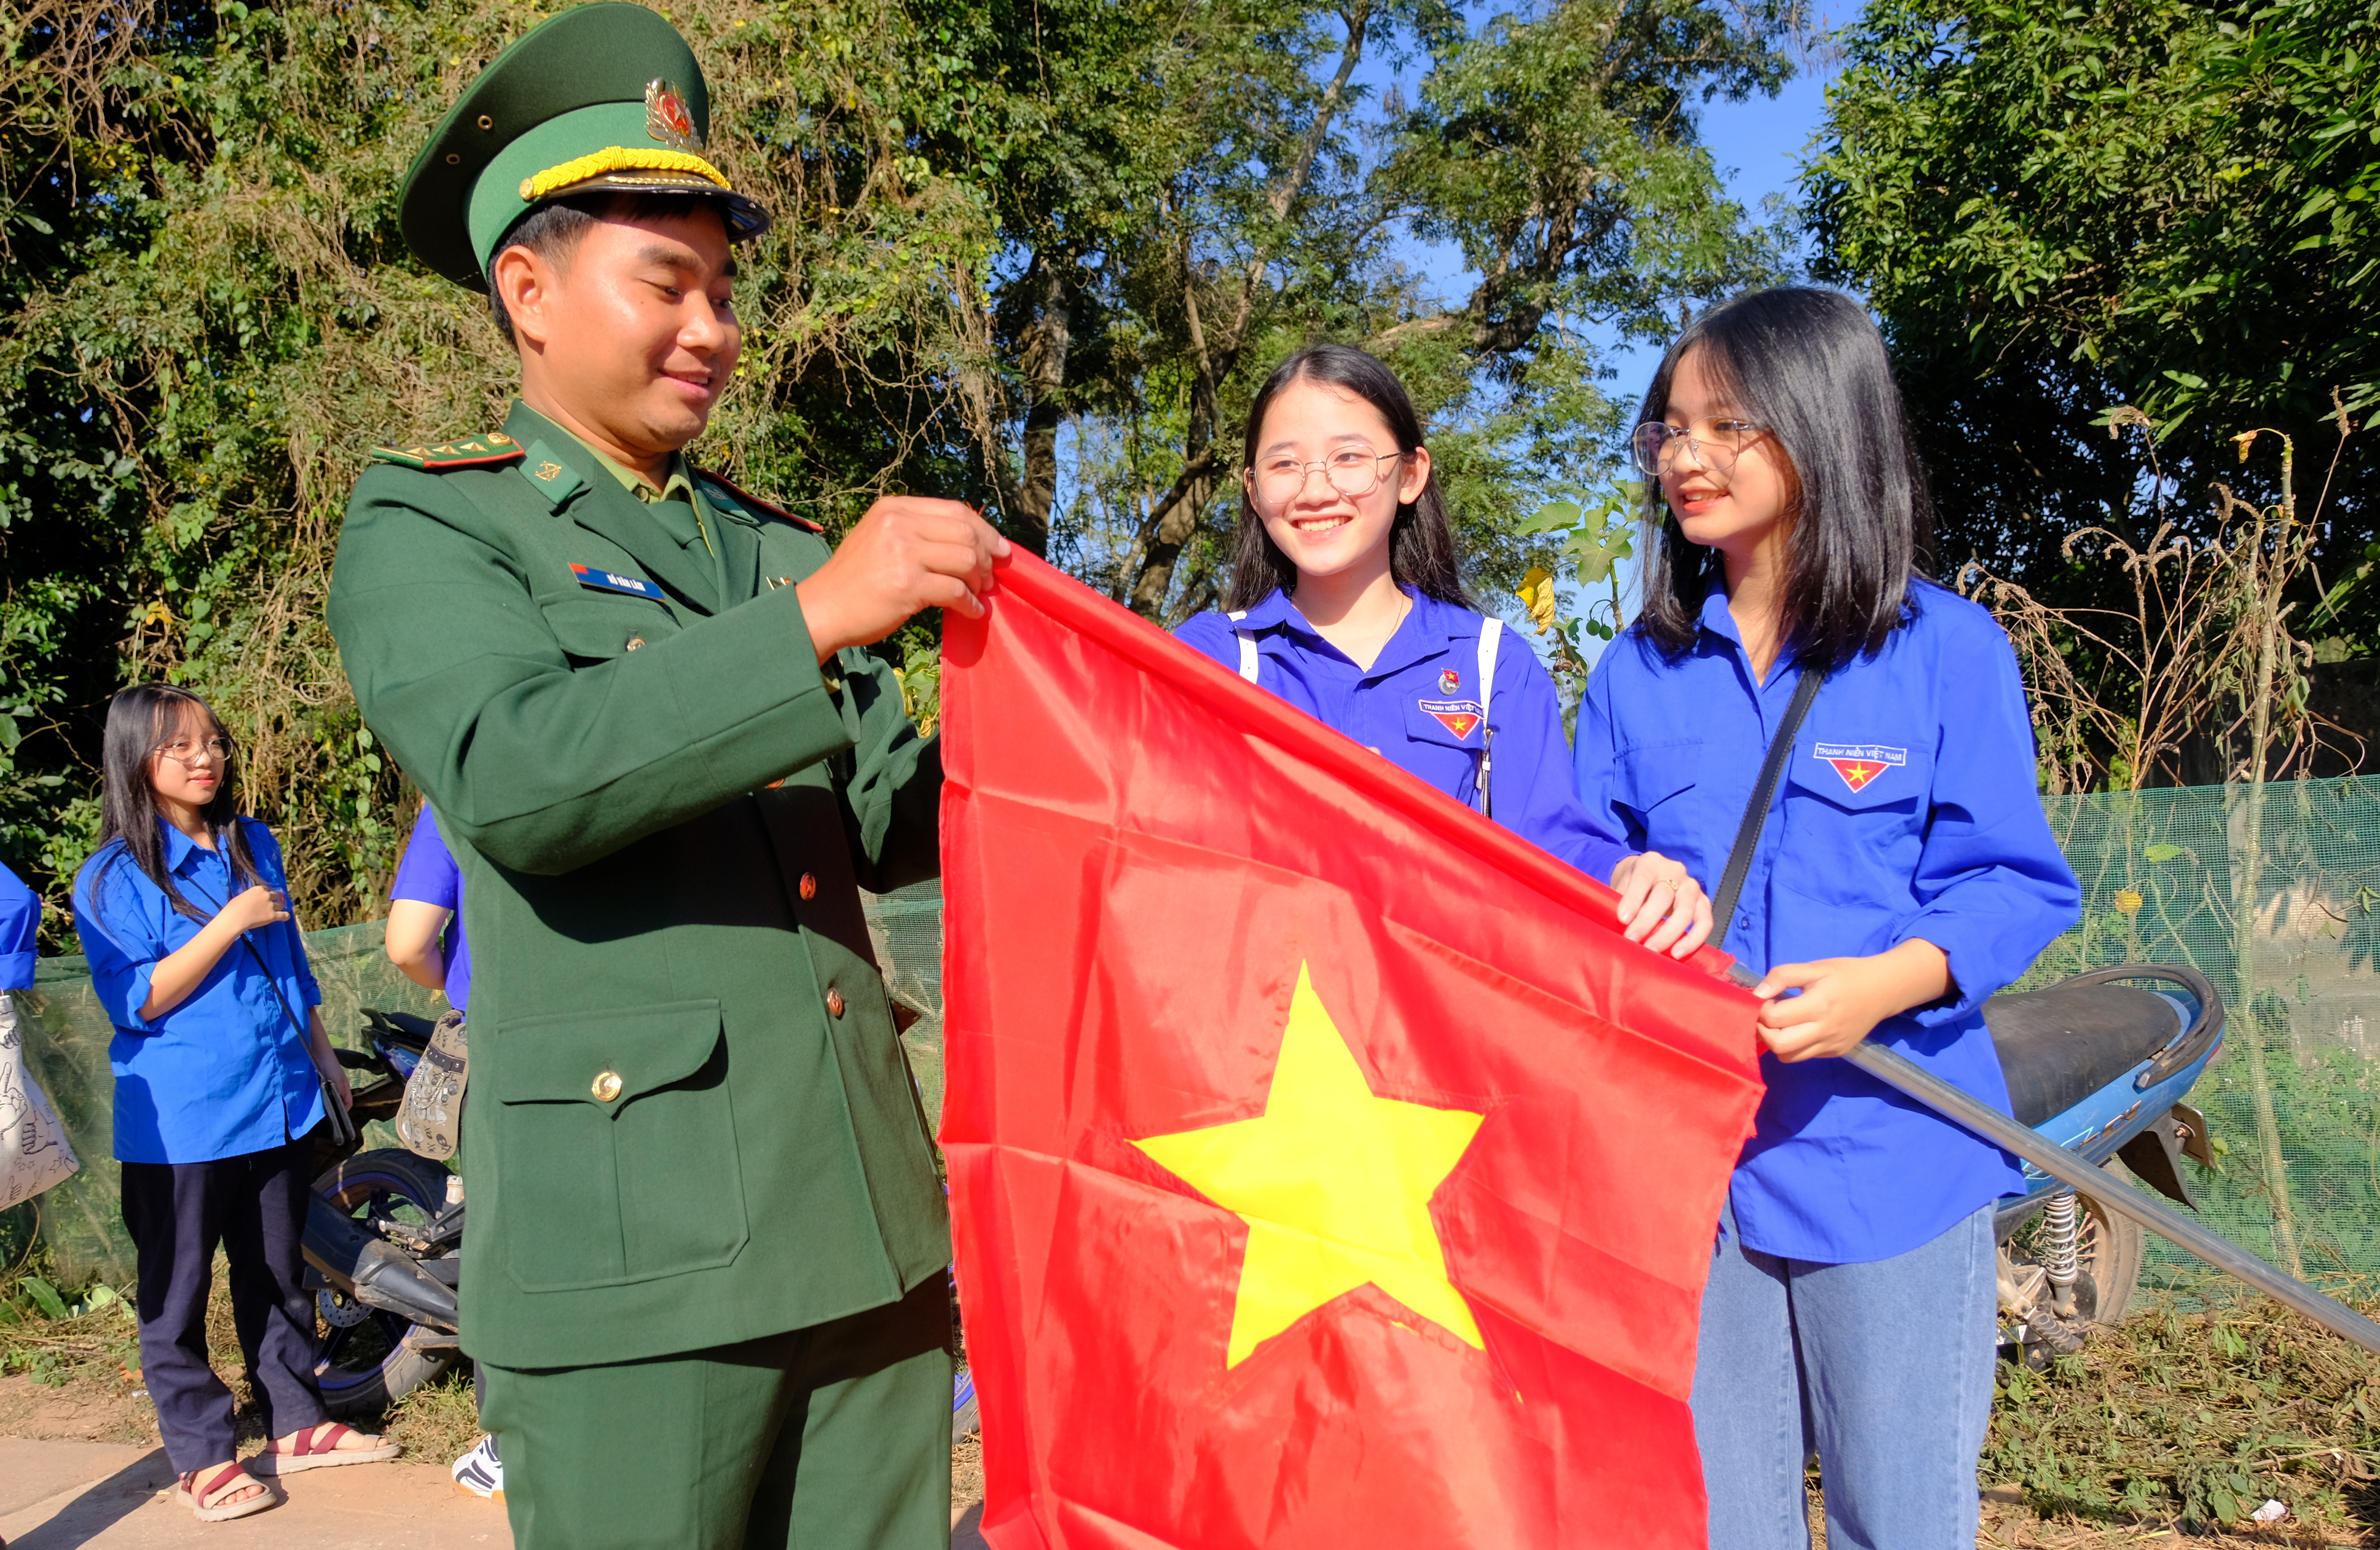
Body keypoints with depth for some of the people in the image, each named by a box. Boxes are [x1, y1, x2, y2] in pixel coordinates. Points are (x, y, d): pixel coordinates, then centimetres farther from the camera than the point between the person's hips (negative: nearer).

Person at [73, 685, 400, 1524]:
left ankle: (297, 1422, 27)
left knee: (278, 1274, 15)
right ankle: (201, 1454, 16)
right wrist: (230, 923, -22)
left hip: (278, 1104, 6)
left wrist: (320, 1052, 19)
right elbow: (138, 1000, -17)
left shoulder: (256, 845, 8)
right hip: (179, 1121, -5)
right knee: (176, 1290, 4)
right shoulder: (114, 878, -9)